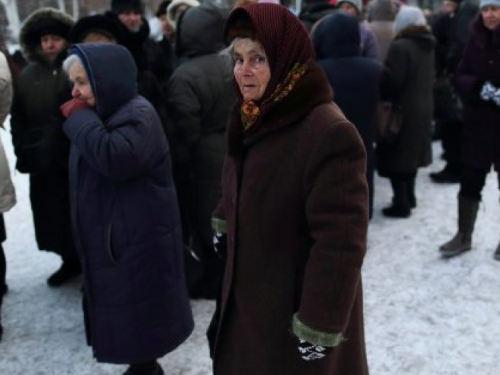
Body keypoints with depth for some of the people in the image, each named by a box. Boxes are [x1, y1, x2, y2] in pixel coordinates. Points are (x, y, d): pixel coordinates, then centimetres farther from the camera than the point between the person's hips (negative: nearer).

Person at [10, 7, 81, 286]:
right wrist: (24, 153, 6)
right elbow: (18, 121, 13)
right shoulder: (27, 77, 10)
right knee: (55, 218, 14)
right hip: (43, 164, 5)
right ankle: (71, 261, 33)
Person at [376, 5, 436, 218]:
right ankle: (409, 196, 30)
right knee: (412, 150, 19)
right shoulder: (428, 46, 10)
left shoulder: (400, 46, -18)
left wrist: (380, 97, -5)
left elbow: (391, 80, -20)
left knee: (396, 155, -2)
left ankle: (401, 204, 1)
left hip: (402, 109, -9)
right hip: (422, 107, 9)